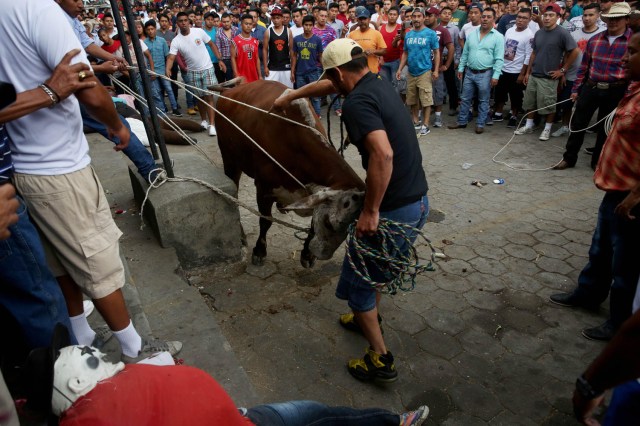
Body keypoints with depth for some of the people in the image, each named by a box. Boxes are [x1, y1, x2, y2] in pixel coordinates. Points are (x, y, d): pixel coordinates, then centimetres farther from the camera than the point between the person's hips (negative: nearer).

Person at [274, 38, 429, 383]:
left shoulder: (357, 102, -19)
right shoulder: (377, 83, 11)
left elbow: (383, 153, -34)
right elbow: (329, 86, 27)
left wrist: (370, 212, -26)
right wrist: (290, 96, 39)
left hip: (393, 209, -9)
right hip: (418, 200, 10)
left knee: (358, 279, 8)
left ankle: (380, 360, 21)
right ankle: (367, 319, 51)